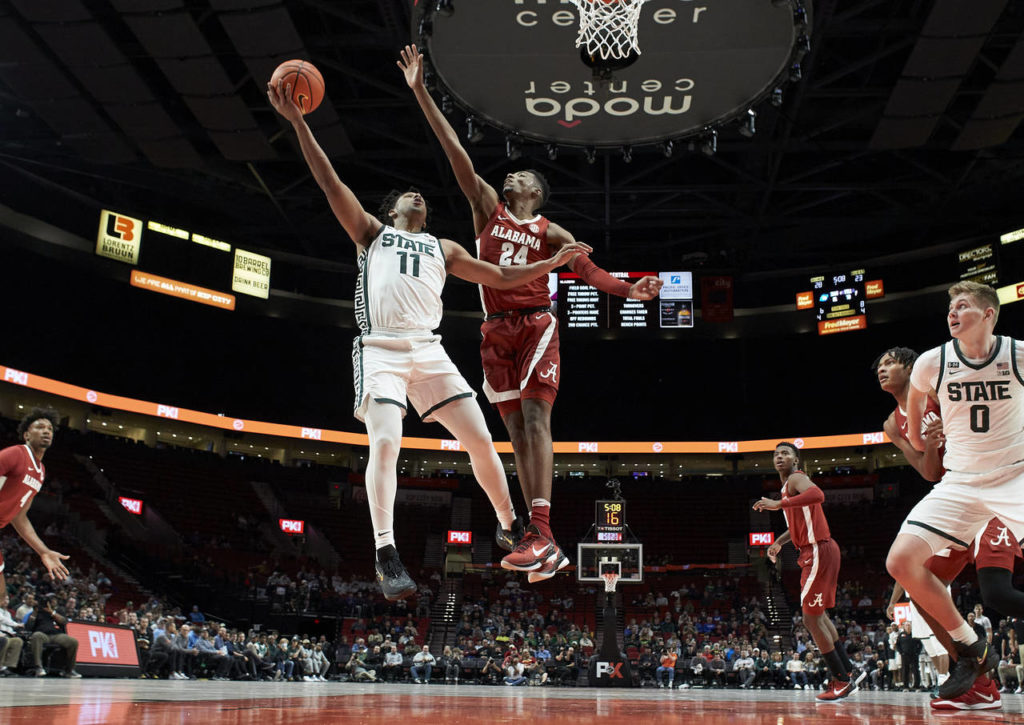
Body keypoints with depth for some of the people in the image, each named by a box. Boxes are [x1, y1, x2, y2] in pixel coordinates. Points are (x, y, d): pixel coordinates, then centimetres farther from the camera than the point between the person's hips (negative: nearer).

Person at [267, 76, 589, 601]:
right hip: (380, 348, -3)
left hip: (428, 350, 3)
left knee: (480, 439, -3)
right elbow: (330, 182, 11)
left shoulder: (443, 249, 28)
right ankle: (386, 554, -22)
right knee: (385, 441, -23)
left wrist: (552, 263, 16)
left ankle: (510, 527, 14)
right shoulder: (372, 233, 20)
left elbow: (500, 277, 26)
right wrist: (297, 121, 3)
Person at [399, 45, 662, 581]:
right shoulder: (487, 207, 13)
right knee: (515, 428, 1)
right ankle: (537, 535, 3)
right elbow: (454, 150, 7)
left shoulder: (550, 232, 11)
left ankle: (542, 533, -26)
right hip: (496, 329, 3)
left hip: (537, 324, -3)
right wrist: (420, 92, 3)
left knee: (535, 417, -18)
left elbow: (586, 269, 3)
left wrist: (627, 290, -16)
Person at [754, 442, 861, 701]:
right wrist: (779, 542, 20)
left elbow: (817, 495, -35)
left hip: (818, 552, -11)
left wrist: (779, 503, -36)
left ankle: (841, 681, 2)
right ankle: (847, 673, 26)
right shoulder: (790, 485, 20)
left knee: (811, 619, -6)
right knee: (819, 615, 18)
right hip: (816, 552, 11)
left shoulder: (796, 478, -11)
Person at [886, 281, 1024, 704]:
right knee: (901, 562, -12)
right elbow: (915, 400, 20)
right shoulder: (932, 363, -2)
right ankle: (972, 650, 7)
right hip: (960, 483, 3)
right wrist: (919, 443, 23)